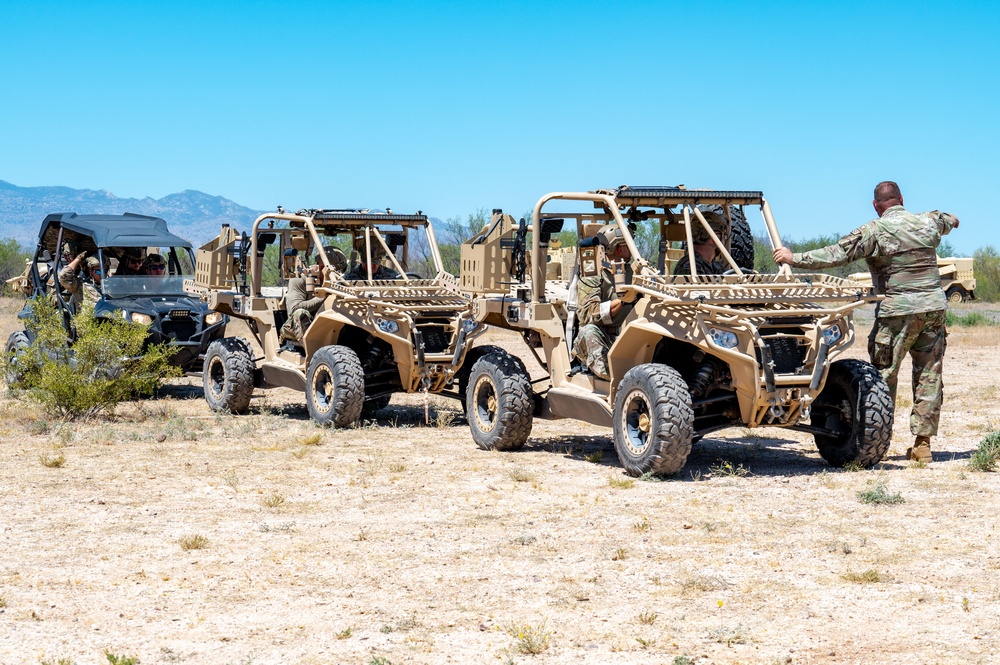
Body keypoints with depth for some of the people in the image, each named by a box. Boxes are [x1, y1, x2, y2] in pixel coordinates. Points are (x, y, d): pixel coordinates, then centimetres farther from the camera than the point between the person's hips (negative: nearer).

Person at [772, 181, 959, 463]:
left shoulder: (874, 231, -7)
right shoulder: (929, 222, 11)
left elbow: (835, 255, -10)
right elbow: (948, 220, 35)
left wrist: (793, 258, -1)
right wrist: (951, 220, 60)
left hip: (898, 311, -5)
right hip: (934, 306, 5)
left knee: (883, 376, 4)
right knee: (929, 376, 8)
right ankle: (923, 443, 9)